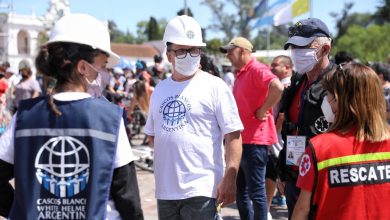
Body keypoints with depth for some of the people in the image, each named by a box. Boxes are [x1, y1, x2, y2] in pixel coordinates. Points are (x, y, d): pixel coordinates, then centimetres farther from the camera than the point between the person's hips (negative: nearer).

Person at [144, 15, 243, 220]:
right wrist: (171, 149, 6)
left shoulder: (214, 86, -5)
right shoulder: (160, 90, 12)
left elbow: (233, 136, -9)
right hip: (165, 189, 6)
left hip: (201, 189, -6)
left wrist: (229, 179, -17)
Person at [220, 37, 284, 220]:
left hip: (254, 140, -10)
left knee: (256, 191, -4)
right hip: (241, 140, 10)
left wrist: (262, 111, -23)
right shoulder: (240, 74, 16)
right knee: (241, 191, 17)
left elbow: (277, 87, -32)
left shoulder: (257, 70, -14)